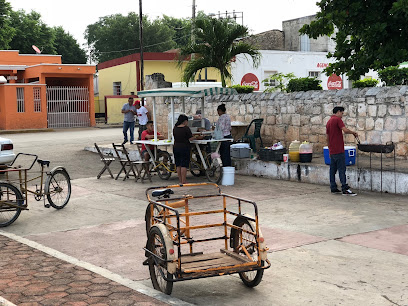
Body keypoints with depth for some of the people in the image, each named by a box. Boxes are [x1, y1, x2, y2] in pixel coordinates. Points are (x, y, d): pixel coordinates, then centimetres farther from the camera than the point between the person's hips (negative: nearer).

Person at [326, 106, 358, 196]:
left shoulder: (329, 122, 17)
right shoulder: (337, 119, -9)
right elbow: (345, 130, -23)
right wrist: (354, 132, -6)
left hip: (332, 151, 9)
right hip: (338, 150, -9)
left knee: (333, 170, 10)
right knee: (342, 169, -8)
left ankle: (333, 188, 14)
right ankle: (345, 189, -9)